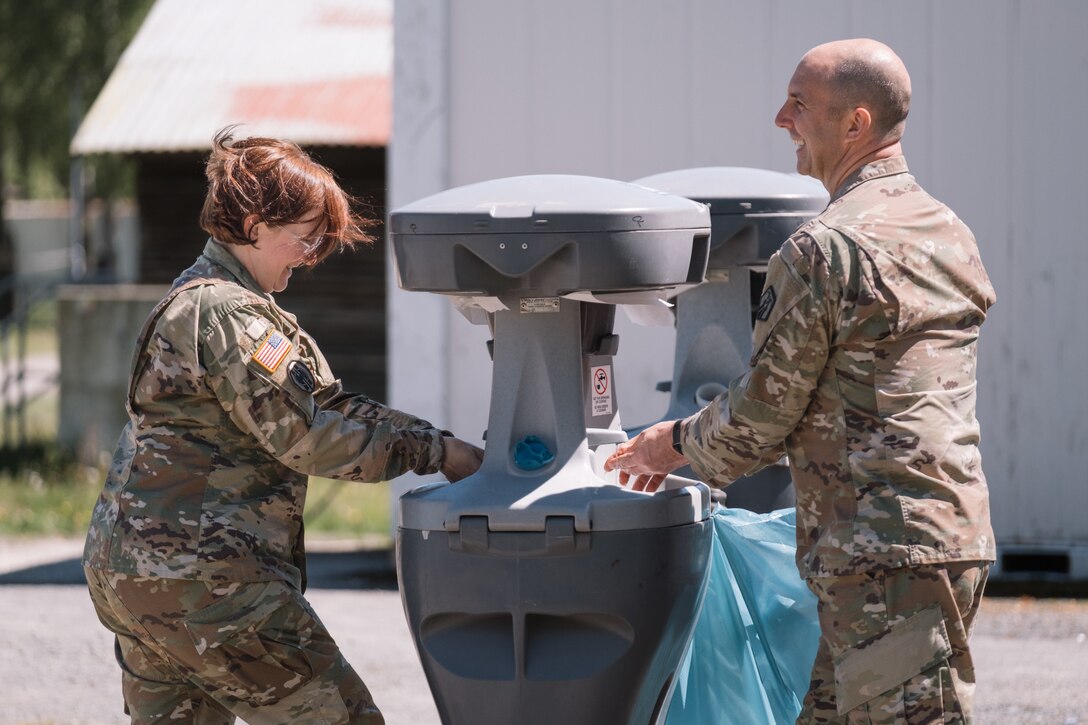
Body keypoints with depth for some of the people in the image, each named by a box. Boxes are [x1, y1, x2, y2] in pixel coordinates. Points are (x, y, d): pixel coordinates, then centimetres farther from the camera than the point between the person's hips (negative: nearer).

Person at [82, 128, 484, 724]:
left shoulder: (198, 298, 20)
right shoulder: (223, 312, -14)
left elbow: (327, 402, 16)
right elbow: (303, 436, -18)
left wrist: (444, 445, 6)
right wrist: (433, 453, -11)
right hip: (198, 575, -11)